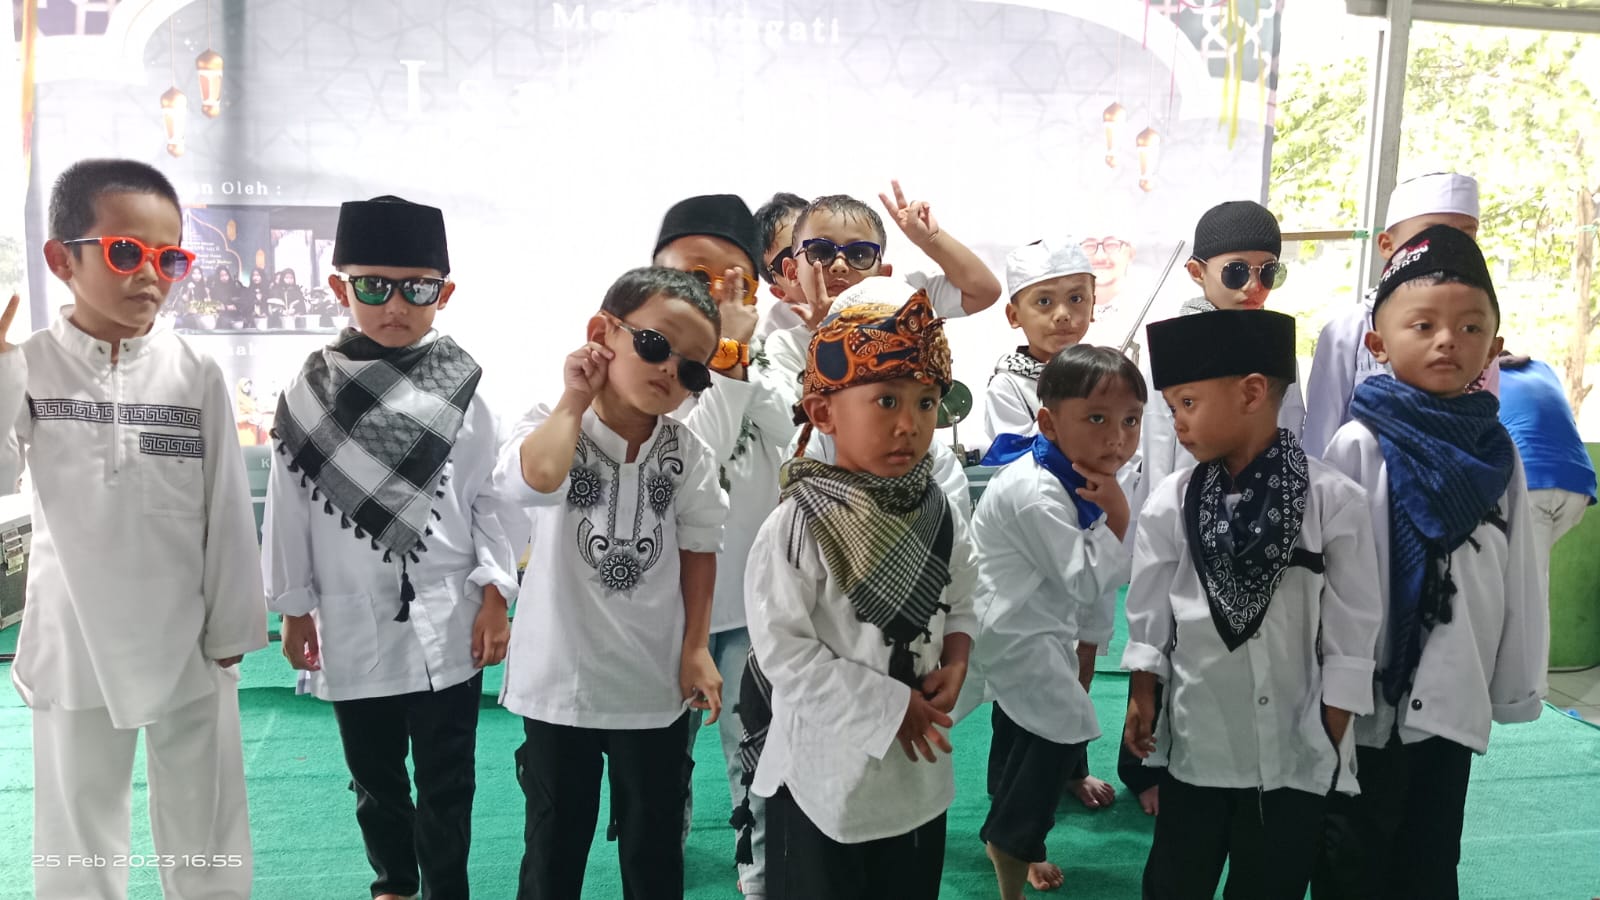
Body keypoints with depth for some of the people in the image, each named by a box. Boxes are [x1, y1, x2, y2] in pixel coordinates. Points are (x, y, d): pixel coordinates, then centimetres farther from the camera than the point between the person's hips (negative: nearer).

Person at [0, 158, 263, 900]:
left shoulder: (197, 374, -8)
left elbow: (227, 510, -3)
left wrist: (230, 630, 0)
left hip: (186, 644, 0)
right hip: (77, 642, 1)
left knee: (205, 830, 14)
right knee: (78, 829, 17)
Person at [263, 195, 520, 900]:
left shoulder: (459, 387, -4)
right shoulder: (314, 388, -3)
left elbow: (488, 497, -2)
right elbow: (289, 506, 2)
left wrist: (495, 596, -5)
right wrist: (294, 608, 4)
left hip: (448, 623, -2)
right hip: (353, 624, 2)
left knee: (446, 780, 9)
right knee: (374, 775, 20)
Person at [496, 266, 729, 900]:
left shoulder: (688, 453, -4)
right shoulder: (553, 426, -13)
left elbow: (698, 547, 5)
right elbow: (533, 482, -37)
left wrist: (696, 648, 2)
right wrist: (575, 400, -27)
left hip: (655, 682, 2)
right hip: (560, 676, -2)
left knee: (654, 838, 17)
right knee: (555, 836, 16)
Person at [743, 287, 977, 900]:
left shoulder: (940, 518, -2)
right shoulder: (798, 528, -21)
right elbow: (782, 649, -21)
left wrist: (955, 663, -10)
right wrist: (890, 706, -19)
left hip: (919, 769, 6)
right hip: (827, 766, -5)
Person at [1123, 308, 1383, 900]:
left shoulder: (1335, 500, -12)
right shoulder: (1169, 503, -6)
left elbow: (1351, 631, -7)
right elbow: (1149, 613, 3)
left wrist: (1332, 741, -4)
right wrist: (1142, 698, 4)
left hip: (1296, 751, -1)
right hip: (1195, 741, 2)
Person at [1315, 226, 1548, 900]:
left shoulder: (1495, 450, 2)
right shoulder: (1359, 445, -12)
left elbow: (1521, 581, 5)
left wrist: (1517, 683, 5)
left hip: (1455, 697, 4)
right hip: (1372, 694, -4)